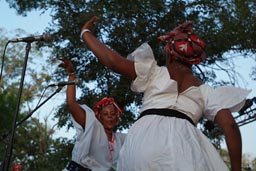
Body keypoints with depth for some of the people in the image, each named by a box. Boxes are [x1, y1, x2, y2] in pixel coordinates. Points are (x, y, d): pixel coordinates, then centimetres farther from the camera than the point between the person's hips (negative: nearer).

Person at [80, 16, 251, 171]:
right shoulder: (205, 90, 23)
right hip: (185, 139, 1)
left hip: (144, 138, 0)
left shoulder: (154, 73, 20)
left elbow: (112, 61, 12)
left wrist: (86, 32, 25)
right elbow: (230, 126, 10)